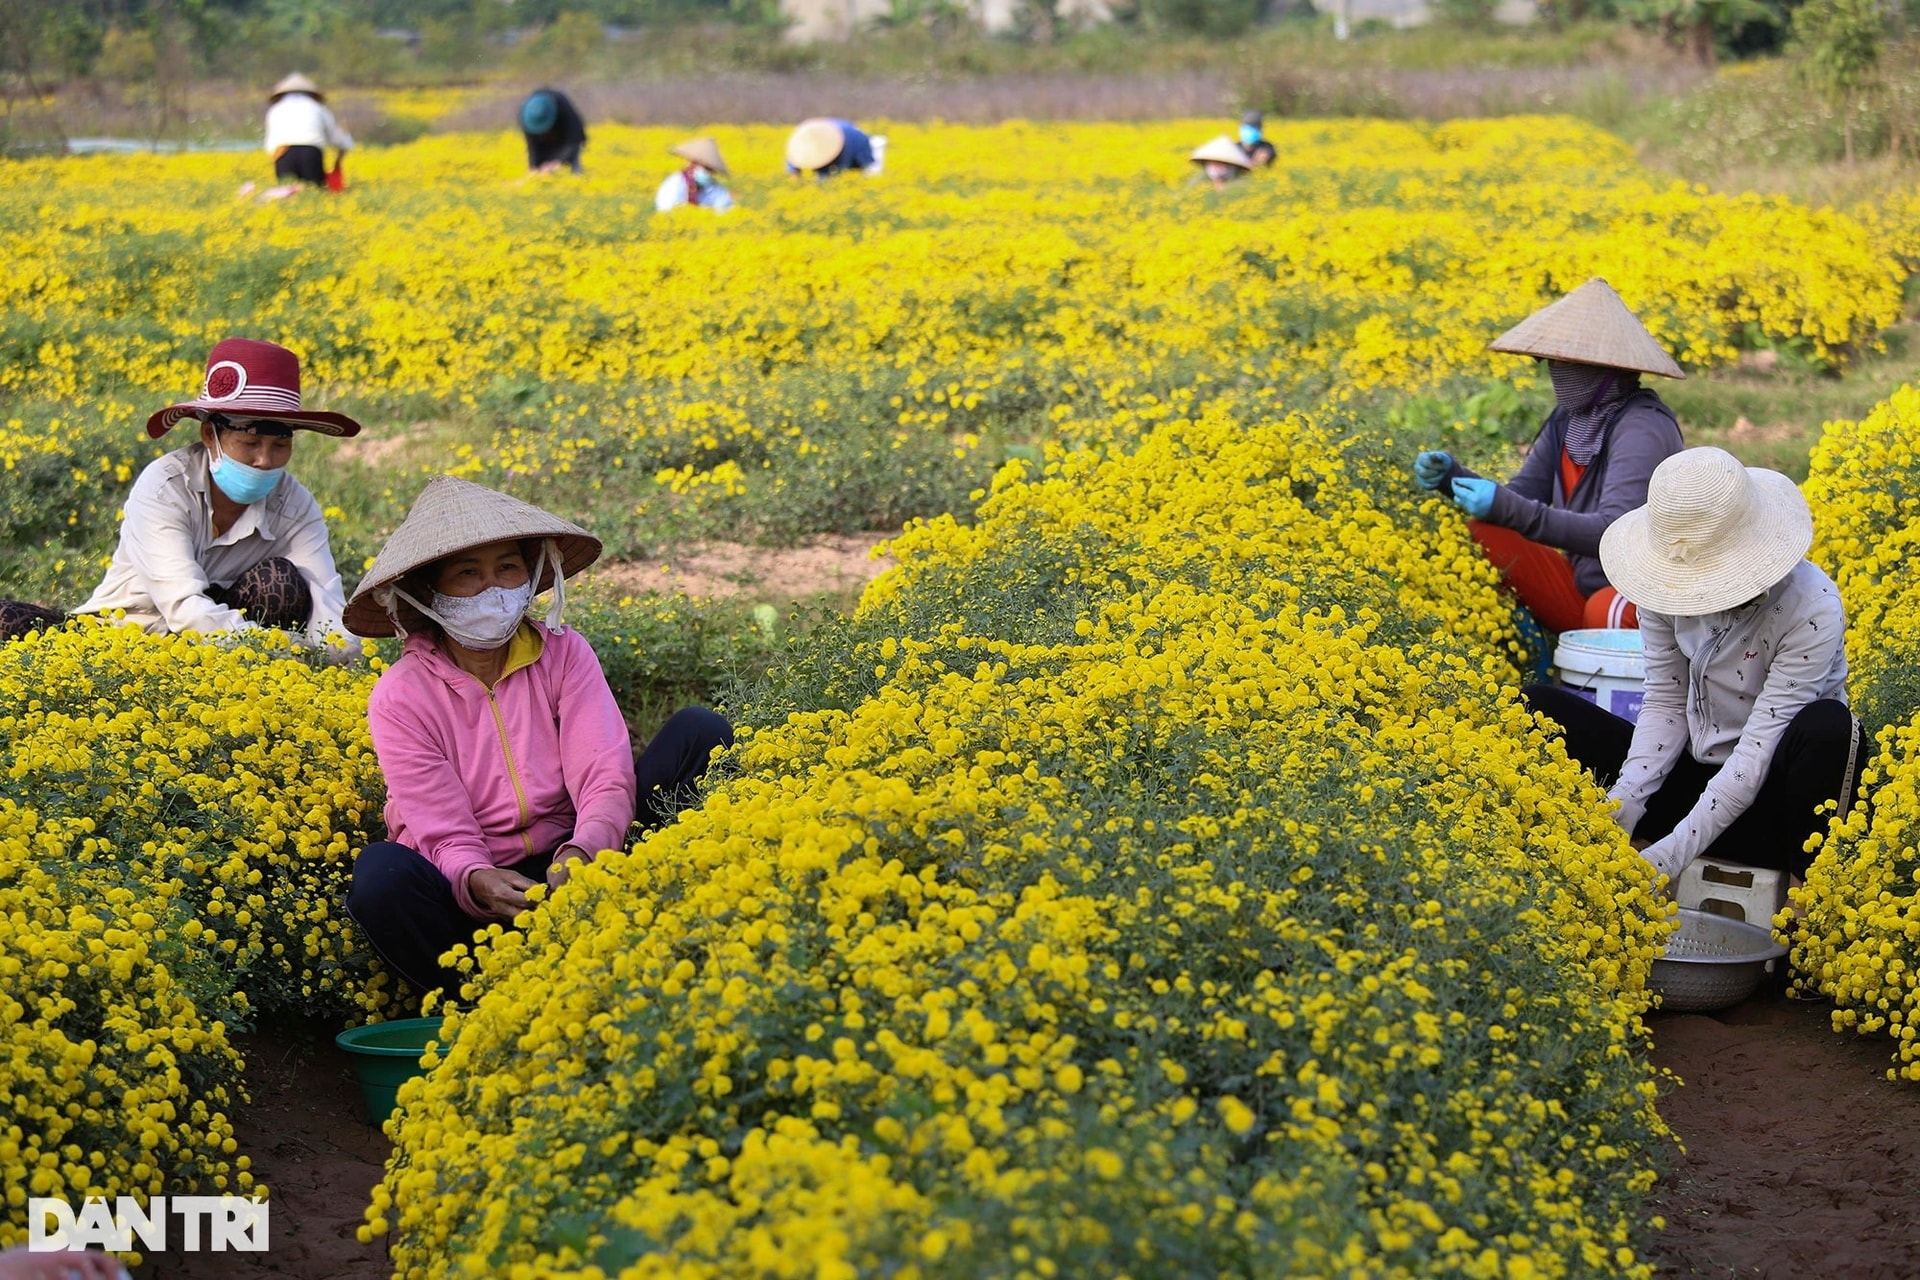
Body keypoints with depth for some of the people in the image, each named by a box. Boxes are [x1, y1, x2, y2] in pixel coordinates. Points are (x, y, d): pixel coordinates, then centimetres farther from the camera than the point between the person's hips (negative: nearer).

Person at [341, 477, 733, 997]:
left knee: (700, 731, -13)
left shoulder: (564, 654, -3)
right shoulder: (400, 696, -9)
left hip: (568, 868, 3)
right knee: (380, 873, -38)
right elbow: (447, 836, -15)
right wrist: (478, 882, -39)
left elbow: (606, 780, -14)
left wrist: (581, 852, -37)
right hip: (471, 889, -2)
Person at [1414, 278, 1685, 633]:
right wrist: (1451, 477, -10)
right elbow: (1521, 496, 8)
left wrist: (1511, 510, -36)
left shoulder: (1642, 427, -19)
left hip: (1643, 601, -7)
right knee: (1483, 530, -7)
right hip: (1579, 589, 7)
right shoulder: (1568, 420, 6)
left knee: (1605, 610, -39)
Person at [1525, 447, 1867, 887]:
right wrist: (1620, 807, -20)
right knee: (1537, 706, -10)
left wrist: (1670, 855, -34)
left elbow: (1760, 747, -27)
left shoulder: (1811, 609, -23)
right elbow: (1665, 703, -3)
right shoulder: (1669, 583, -9)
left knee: (1828, 727, -37)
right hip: (1689, 774, 4)